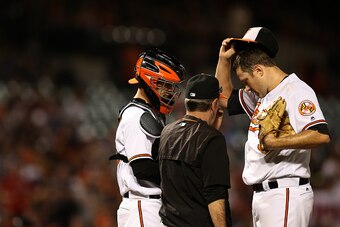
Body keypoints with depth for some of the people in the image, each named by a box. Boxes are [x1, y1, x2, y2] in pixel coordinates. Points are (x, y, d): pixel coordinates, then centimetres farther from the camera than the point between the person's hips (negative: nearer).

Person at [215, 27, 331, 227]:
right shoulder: (262, 96, 20)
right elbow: (226, 98, 34)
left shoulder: (296, 90, -11)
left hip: (286, 195, -10)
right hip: (263, 195, 10)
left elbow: (321, 135, -24)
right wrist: (224, 59, 20)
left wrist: (275, 143, -23)